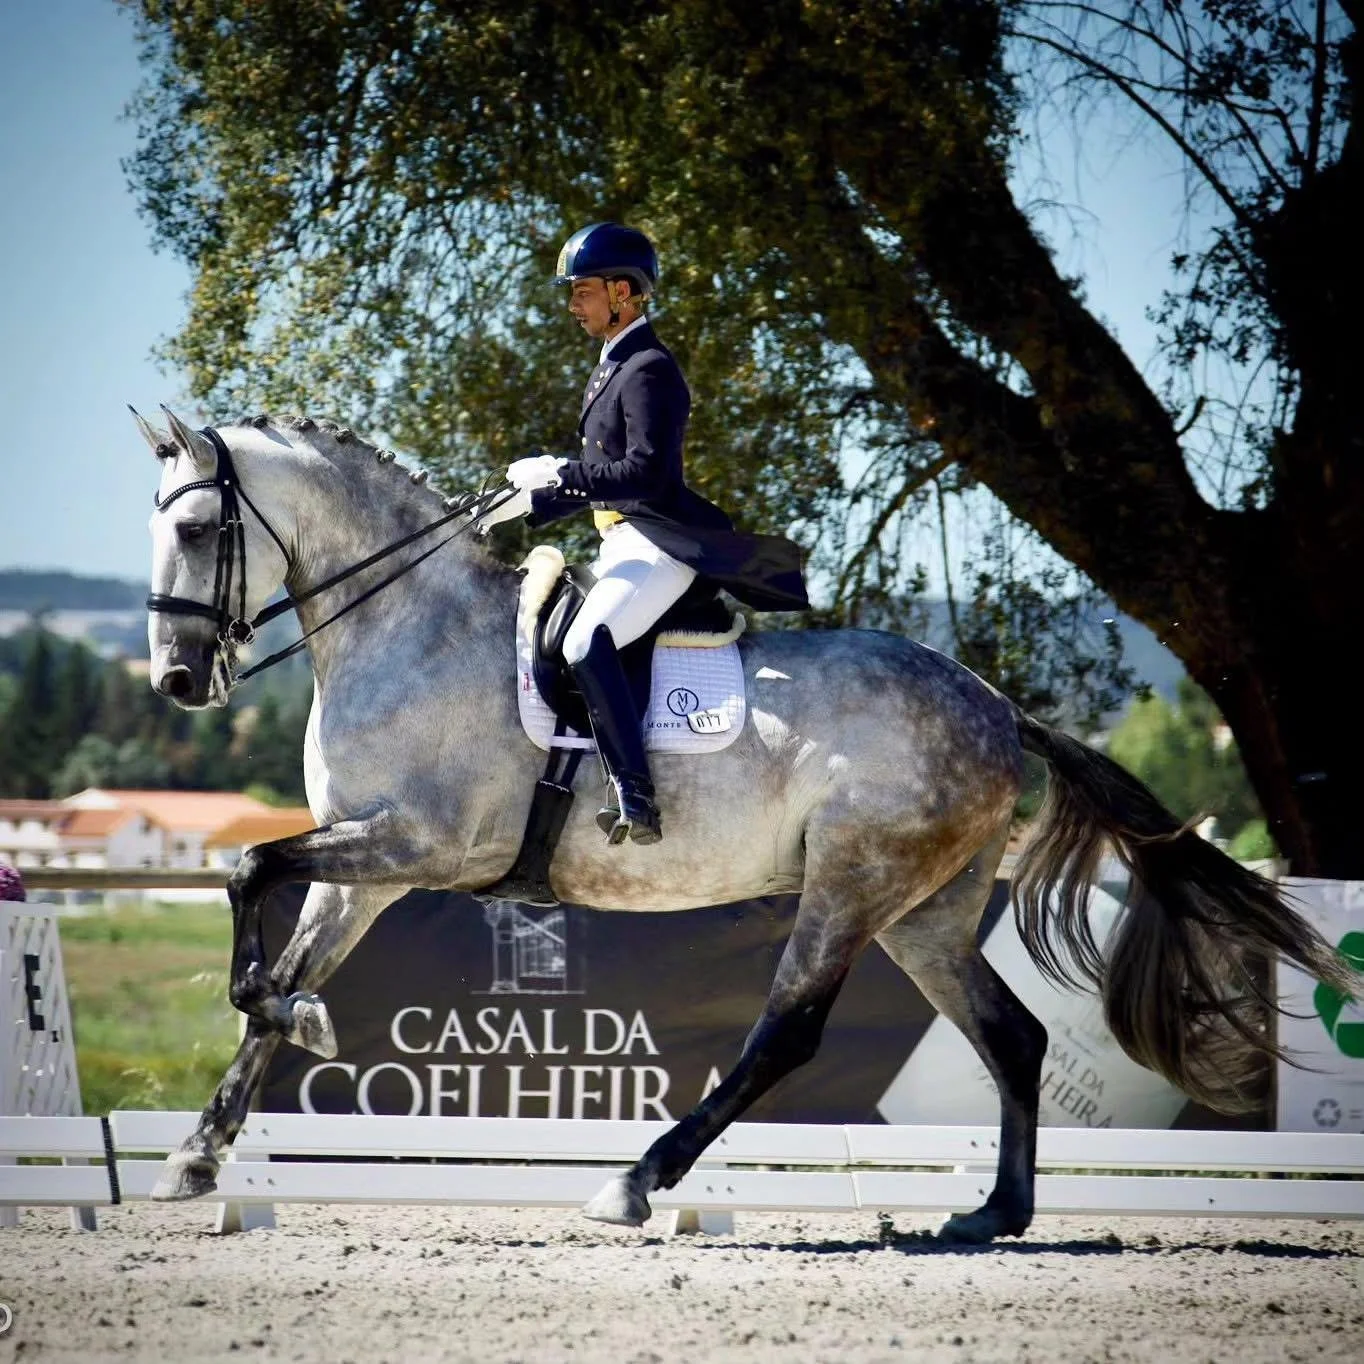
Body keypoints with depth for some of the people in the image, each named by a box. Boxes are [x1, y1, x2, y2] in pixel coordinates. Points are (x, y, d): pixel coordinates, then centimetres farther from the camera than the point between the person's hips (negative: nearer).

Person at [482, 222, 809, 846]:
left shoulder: (649, 370, -12)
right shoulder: (611, 368, 20)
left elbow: (645, 473, -22)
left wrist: (558, 473, -17)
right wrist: (526, 503, 13)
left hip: (658, 544, -11)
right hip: (621, 543, 11)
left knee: (586, 643, -31)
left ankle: (637, 799, -34)